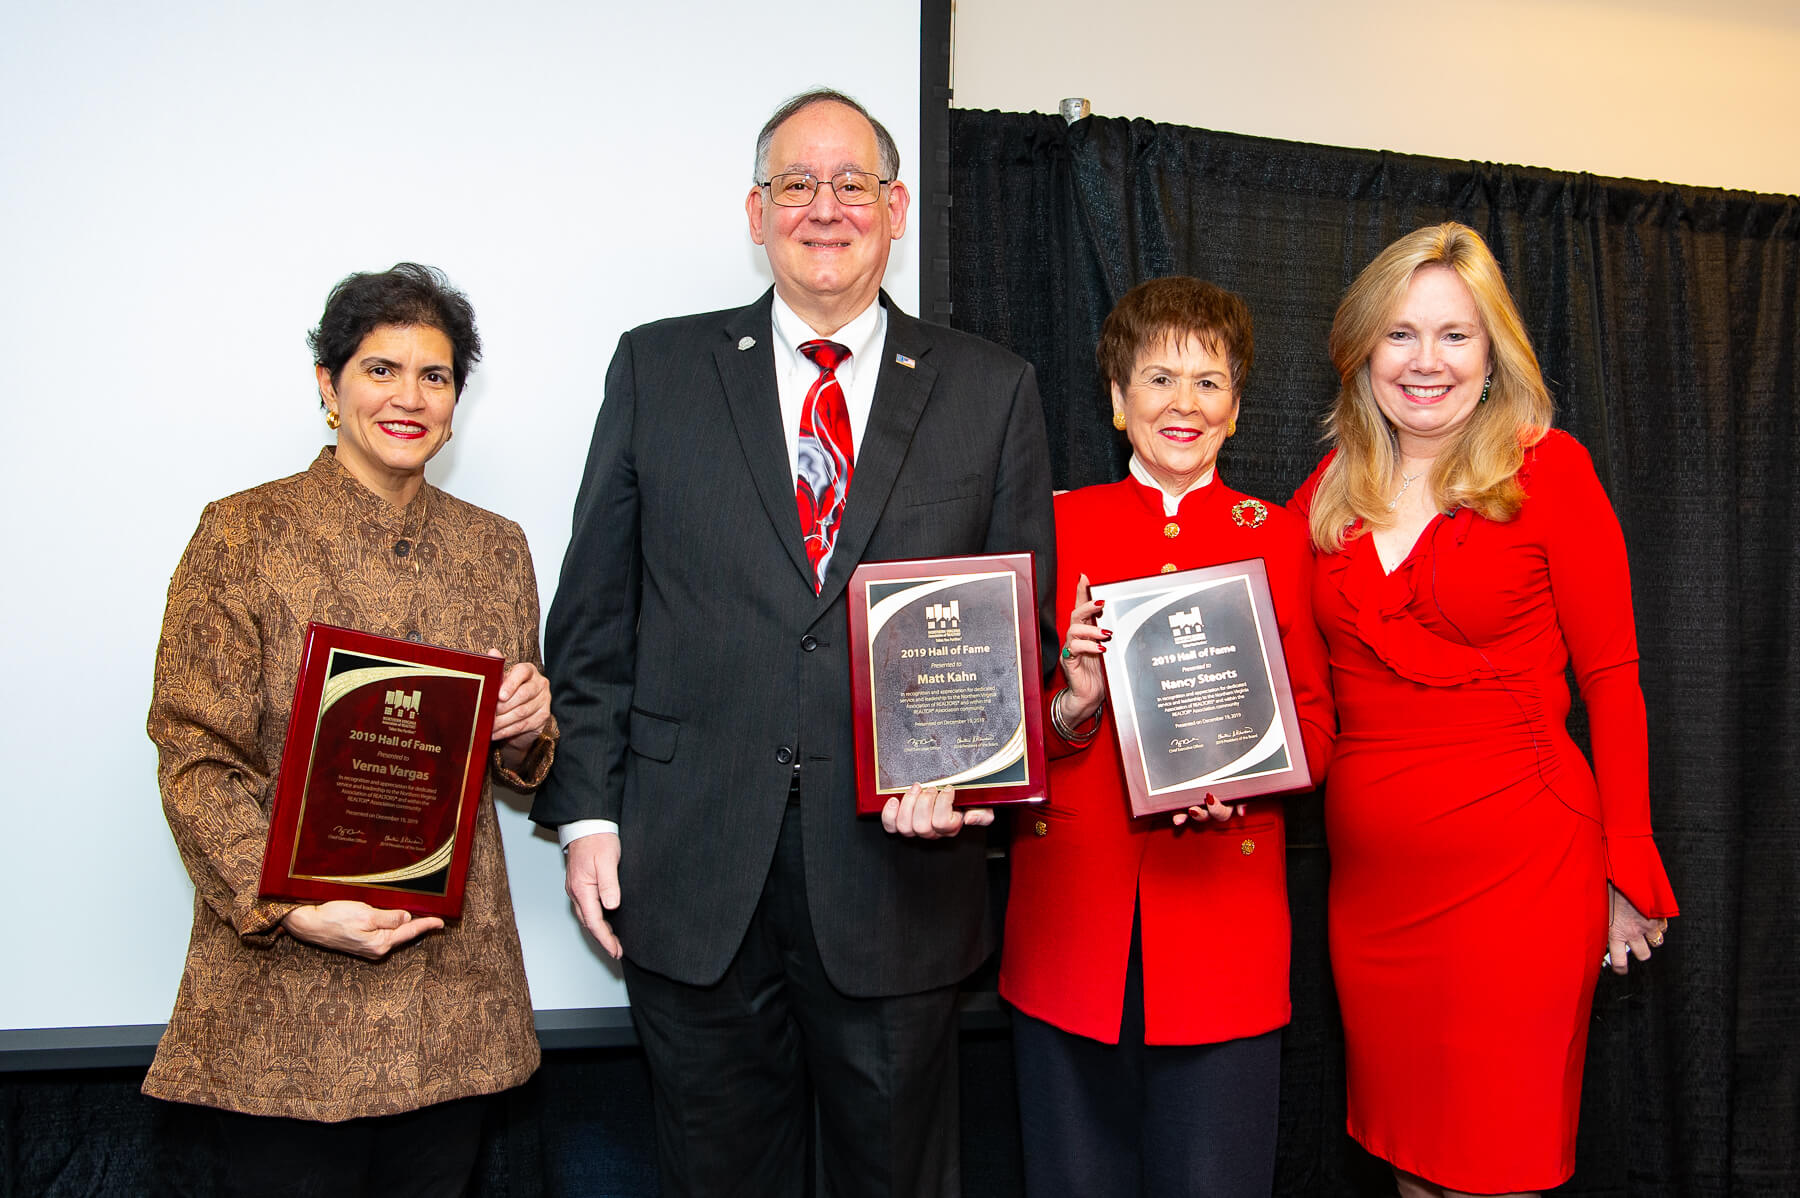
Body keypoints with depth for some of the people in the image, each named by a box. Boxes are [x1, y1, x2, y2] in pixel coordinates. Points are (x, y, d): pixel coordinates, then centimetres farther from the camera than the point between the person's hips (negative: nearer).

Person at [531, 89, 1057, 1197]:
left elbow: (1024, 618, 6)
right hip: (694, 878, 1)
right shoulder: (659, 368, 6)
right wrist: (588, 812, 0)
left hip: (898, 869, 0)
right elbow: (595, 615, 6)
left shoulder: (992, 391, 5)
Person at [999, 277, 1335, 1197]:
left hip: (1223, 910, 0)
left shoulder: (1281, 537, 8)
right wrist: (1071, 706, -16)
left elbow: (1315, 724, 7)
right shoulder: (1058, 524, 7)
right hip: (1072, 909, 1)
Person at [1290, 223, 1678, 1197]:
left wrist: (1628, 869, -4)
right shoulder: (1328, 493, 8)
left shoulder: (1548, 468, -3)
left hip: (1519, 863, -4)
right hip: (1371, 875, 4)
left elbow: (1610, 678, -2)